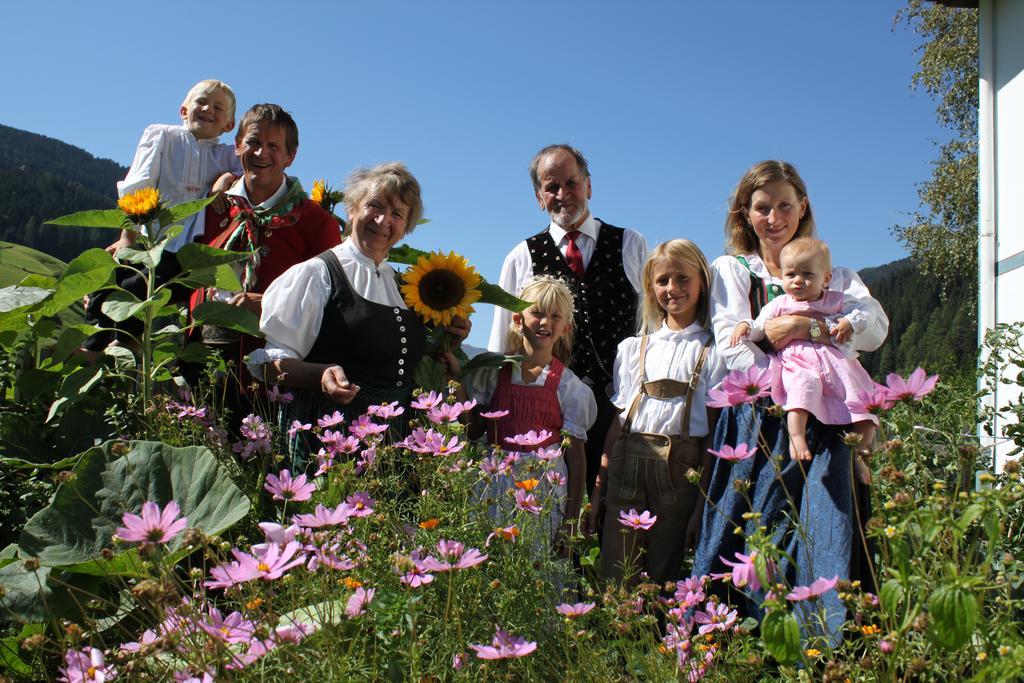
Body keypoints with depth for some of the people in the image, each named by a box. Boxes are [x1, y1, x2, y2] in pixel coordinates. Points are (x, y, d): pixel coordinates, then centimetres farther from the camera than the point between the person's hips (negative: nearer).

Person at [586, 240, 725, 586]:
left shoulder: (711, 352, 4)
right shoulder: (633, 349, 14)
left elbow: (714, 428, -1)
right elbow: (618, 417, 11)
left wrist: (703, 498, -7)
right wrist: (599, 486, 5)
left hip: (682, 466, -2)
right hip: (628, 462, 3)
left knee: (665, 576, 1)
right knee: (617, 575, -1)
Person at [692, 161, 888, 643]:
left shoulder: (833, 274, 18)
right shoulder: (731, 270, 15)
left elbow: (875, 329, 1)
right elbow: (731, 344, -1)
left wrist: (808, 324, -15)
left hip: (821, 427, 1)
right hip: (756, 423, -1)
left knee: (825, 534, -10)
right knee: (746, 535, -7)